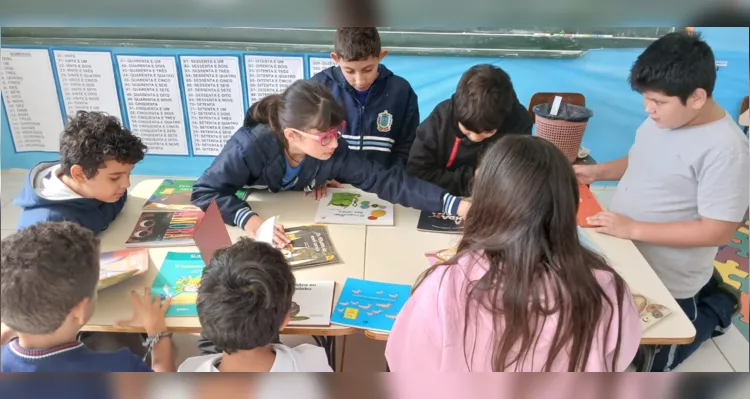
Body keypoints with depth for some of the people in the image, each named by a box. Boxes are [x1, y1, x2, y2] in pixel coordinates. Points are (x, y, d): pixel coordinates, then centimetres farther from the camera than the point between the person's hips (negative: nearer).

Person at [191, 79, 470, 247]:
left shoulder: (334, 154, -25)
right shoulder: (250, 147, -35)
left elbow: (386, 181, -28)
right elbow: (204, 192, -28)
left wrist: (454, 205, -36)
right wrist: (248, 219, -45)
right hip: (246, 234, -1)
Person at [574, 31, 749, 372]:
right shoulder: (664, 117, -5)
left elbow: (717, 231, -26)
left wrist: (633, 228, -28)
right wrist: (597, 171, -5)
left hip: (665, 279, -7)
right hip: (623, 255, 7)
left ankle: (718, 305, 28)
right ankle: (700, 289, 33)